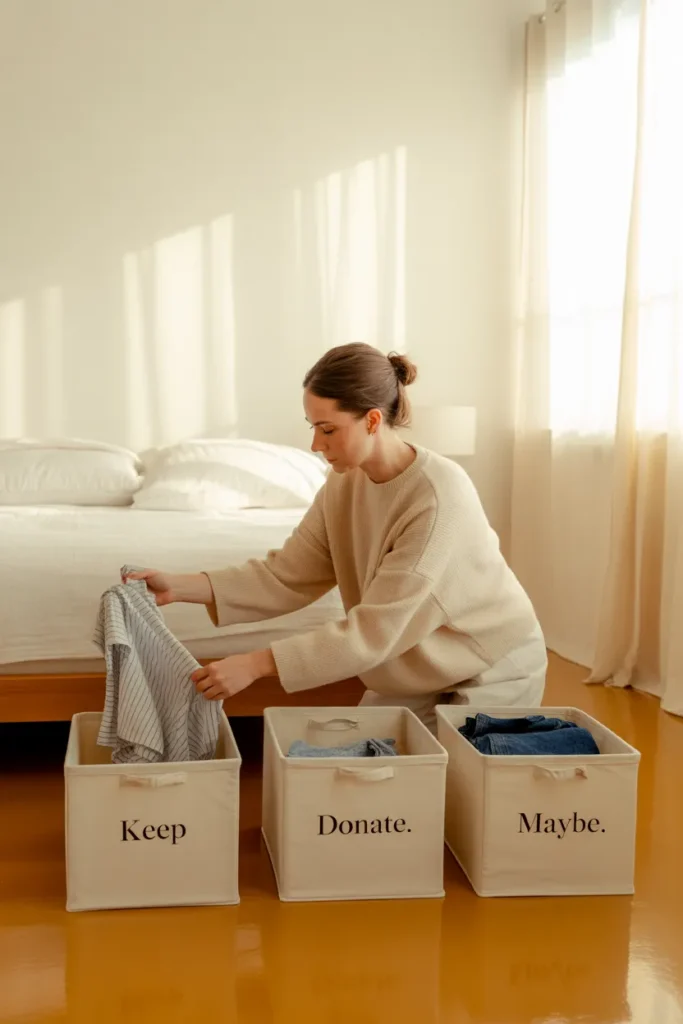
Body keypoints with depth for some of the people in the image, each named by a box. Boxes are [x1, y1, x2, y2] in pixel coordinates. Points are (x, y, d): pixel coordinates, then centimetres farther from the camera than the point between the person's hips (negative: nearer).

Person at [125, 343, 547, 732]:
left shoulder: (439, 494, -32)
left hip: (491, 671, -6)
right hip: (416, 674, 6)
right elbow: (287, 575, -8)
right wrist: (180, 587, -20)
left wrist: (258, 663, -36)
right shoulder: (344, 485, -8)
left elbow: (375, 629, -33)